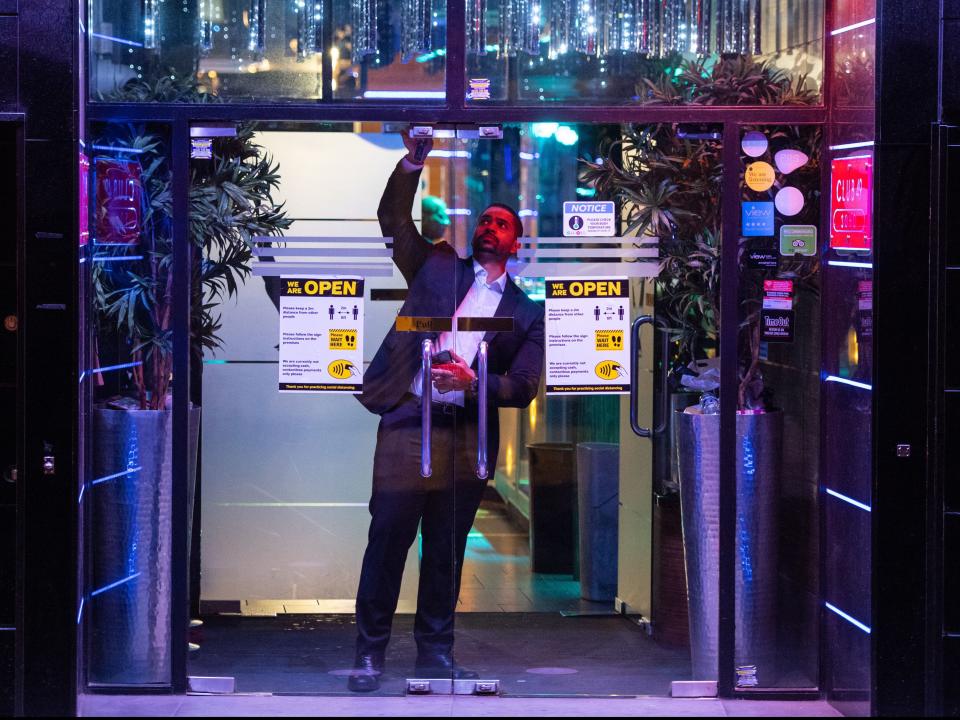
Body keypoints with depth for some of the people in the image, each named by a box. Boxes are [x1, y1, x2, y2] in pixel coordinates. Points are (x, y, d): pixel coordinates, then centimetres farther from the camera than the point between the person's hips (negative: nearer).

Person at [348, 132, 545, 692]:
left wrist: (475, 383, -11)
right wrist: (412, 164, -7)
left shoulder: (526, 312, 13)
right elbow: (395, 220, 6)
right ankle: (370, 652, 1)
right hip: (409, 421, -1)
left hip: (469, 435, 1)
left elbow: (523, 388, 6)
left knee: (447, 550, 7)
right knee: (388, 538, -5)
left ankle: (436, 652, 17)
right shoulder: (437, 268, 13)